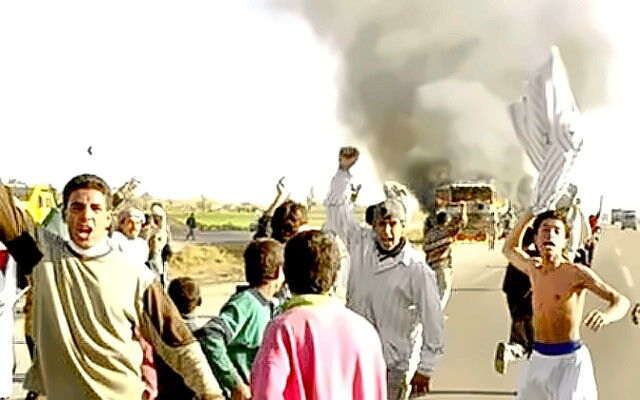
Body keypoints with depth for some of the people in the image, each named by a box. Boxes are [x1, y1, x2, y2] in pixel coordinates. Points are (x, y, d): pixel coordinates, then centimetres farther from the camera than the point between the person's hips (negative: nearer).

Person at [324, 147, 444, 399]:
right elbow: (336, 206, 6)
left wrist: (425, 369, -9)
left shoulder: (418, 270, -13)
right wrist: (343, 170, -5)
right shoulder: (361, 244, 0)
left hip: (394, 367, -4)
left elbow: (433, 322, -10)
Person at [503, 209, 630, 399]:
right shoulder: (533, 267, 7)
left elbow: (621, 301, -14)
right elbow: (509, 249, 27)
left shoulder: (577, 272, -10)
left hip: (570, 361, -5)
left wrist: (606, 316, -37)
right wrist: (528, 216, 17)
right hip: (538, 359, 5)